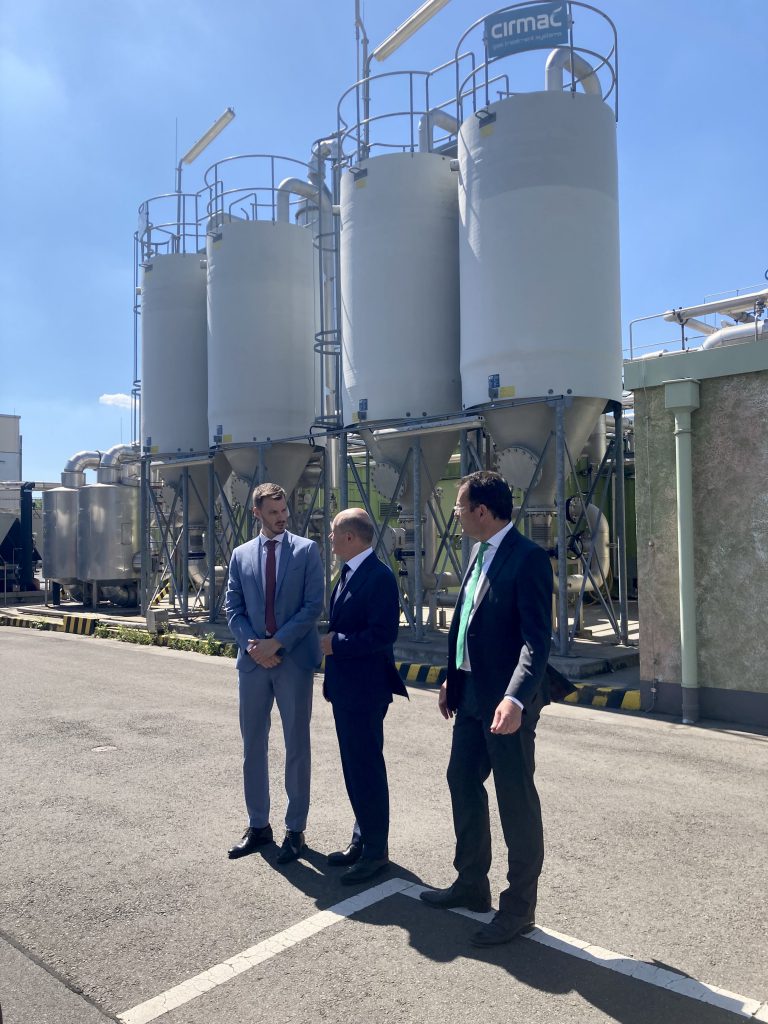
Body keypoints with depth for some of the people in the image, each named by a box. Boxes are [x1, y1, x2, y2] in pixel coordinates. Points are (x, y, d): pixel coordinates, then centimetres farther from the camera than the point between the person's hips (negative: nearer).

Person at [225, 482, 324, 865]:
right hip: (253, 660, 3)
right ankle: (258, 825, 26)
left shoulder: (306, 550, 0)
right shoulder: (241, 555, 9)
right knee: (253, 744, 11)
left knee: (297, 746, 5)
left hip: (293, 659, -3)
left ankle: (295, 829, 18)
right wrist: (252, 646, -9)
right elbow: (233, 609, 7)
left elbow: (313, 605, -7)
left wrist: (276, 642, -14)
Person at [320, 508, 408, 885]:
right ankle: (362, 839, 32)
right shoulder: (348, 573, 12)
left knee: (366, 768, 1)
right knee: (354, 766, 18)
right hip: (344, 686, 10)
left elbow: (384, 633, -24)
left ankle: (376, 850, 16)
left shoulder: (378, 576, -18)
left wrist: (336, 643, -18)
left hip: (364, 688, -9)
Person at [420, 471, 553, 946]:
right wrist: (452, 680, 16)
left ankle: (520, 906, 23)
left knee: (516, 801, 5)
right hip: (471, 696, 9)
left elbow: (537, 639, -23)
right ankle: (472, 883, 38)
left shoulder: (528, 558, -17)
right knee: (463, 783, 19)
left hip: (505, 702, -9)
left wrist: (515, 699, -33)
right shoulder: (480, 554, 10)